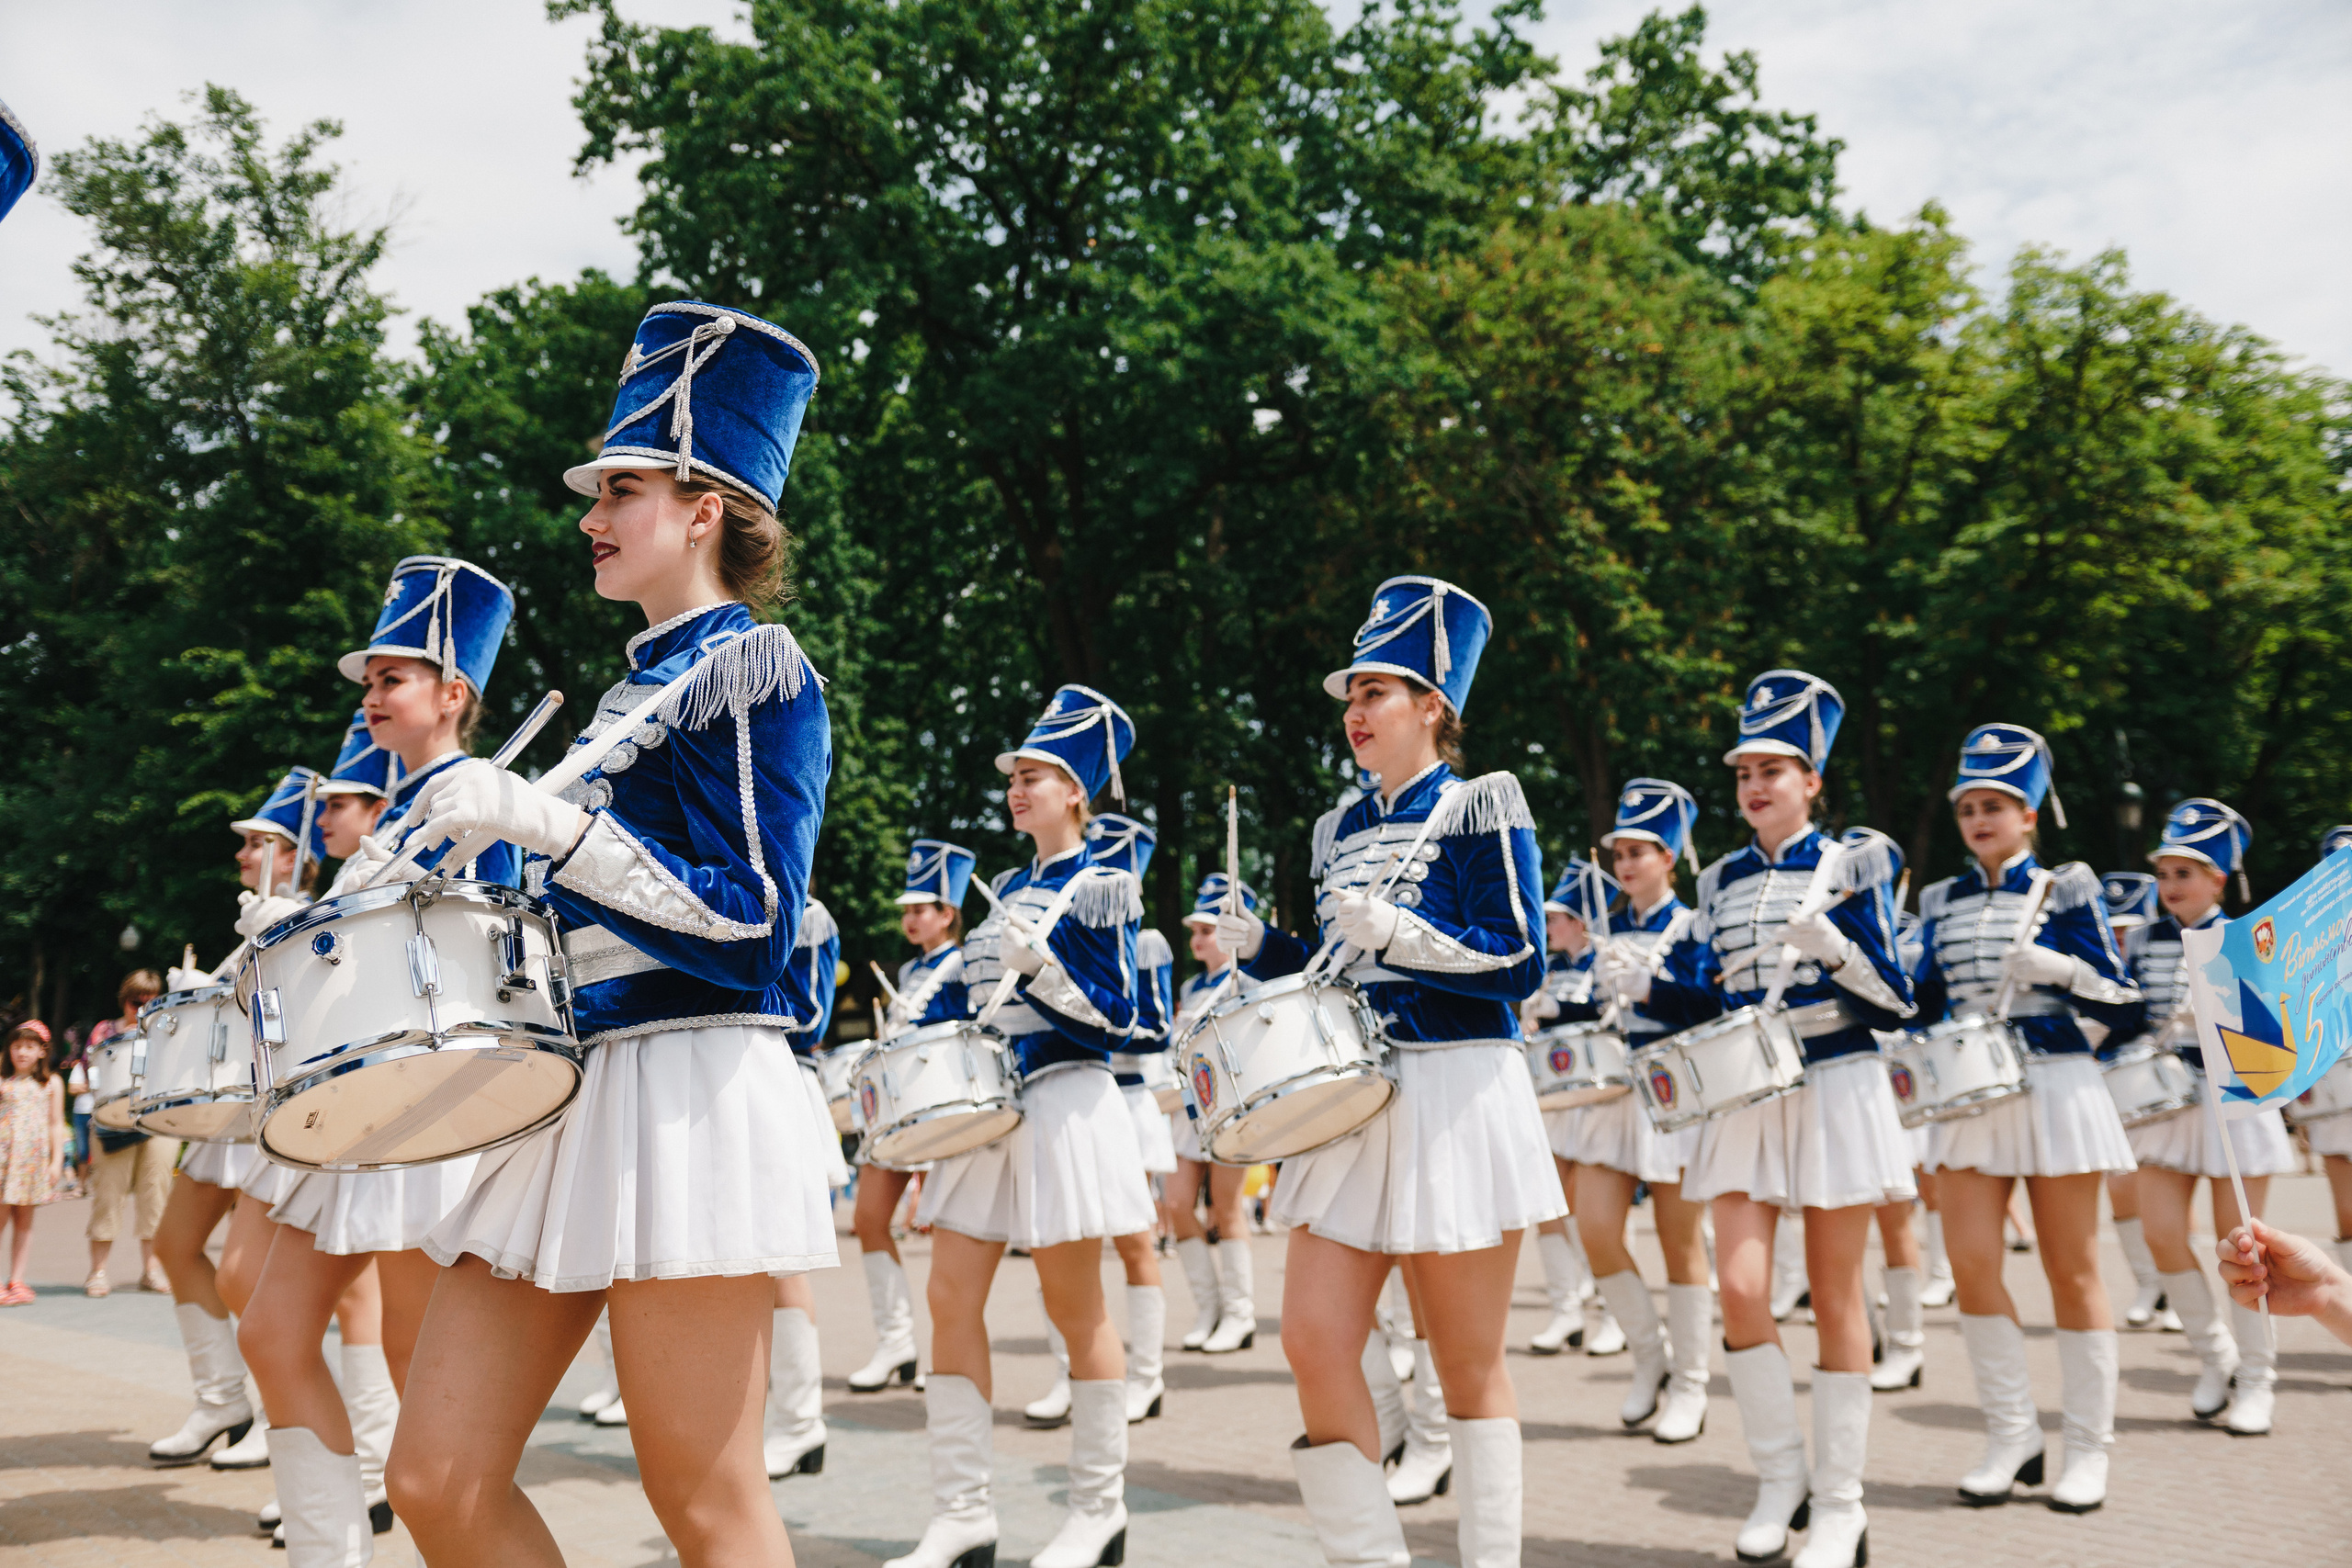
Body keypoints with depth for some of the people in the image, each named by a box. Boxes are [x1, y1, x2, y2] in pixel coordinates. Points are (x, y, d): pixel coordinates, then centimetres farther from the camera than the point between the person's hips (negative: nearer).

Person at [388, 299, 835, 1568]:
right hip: (564, 1084, 9)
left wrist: (551, 824, -18)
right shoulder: (633, 690, 20)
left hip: (686, 1093, -9)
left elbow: (752, 920, -15)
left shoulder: (751, 665, -6)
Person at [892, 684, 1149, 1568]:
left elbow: (1117, 1016, -12)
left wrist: (1040, 962, -23)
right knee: (950, 1297, 1)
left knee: (1074, 1308, 1)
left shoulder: (1101, 887, -5)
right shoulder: (1006, 887, 15)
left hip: (1063, 1106, -7)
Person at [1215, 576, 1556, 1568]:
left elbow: (1519, 963, -9)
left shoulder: (1478, 808, -2)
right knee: (1312, 1337, -2)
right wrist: (1257, 948, 3)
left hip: (1454, 1097, -6)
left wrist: (1399, 934, -20)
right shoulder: (1340, 831, 17)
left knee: (1467, 1362, 3)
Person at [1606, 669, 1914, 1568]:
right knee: (1740, 1288, -7)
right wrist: (1643, 987, -10)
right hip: (1744, 1098, 3)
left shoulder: (1852, 866, -1)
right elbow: (1706, 1003, 10)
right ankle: (1779, 1476, 14)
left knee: (1834, 1299, 4)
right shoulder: (1719, 883, 9)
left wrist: (1831, 949, -25)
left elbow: (1895, 1002, -6)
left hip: (1835, 1091, -3)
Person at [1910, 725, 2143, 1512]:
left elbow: (2124, 1008, -3)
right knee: (1971, 1264, -3)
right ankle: (2012, 1437, 12)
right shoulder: (1942, 901, 10)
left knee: (2071, 1271, 4)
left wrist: (2062, 969, -20)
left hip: (2055, 1087, -3)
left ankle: (2088, 1448, 17)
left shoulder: (2067, 890, -1)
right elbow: (1925, 1004, 15)